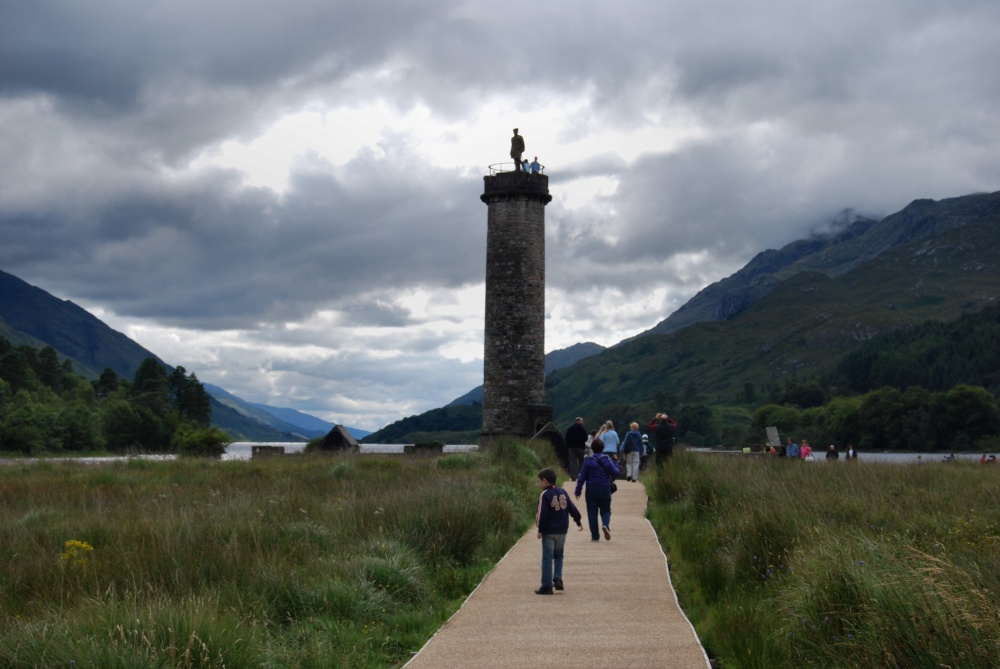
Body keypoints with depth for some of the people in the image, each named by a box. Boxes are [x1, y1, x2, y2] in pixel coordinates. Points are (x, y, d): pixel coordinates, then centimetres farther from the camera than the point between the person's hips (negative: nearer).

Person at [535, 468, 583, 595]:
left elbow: (542, 514, -16)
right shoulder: (562, 492, 7)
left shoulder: (545, 495, -12)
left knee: (547, 558, -1)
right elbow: (572, 508, 10)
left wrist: (540, 530, -11)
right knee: (558, 556, 19)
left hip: (549, 532, -6)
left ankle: (547, 586, -2)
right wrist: (578, 521, 22)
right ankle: (558, 579, 5)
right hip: (562, 530, 6)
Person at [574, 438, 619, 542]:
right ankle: (605, 525, -20)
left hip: (591, 490, 0)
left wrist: (578, 490, -1)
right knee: (605, 510, 13)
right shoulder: (607, 460, -3)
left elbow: (582, 476, -5)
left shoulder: (588, 460, -4)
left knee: (592, 512, 7)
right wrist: (615, 464, 16)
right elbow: (616, 473, -4)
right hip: (605, 489, 0)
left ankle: (595, 536, 5)